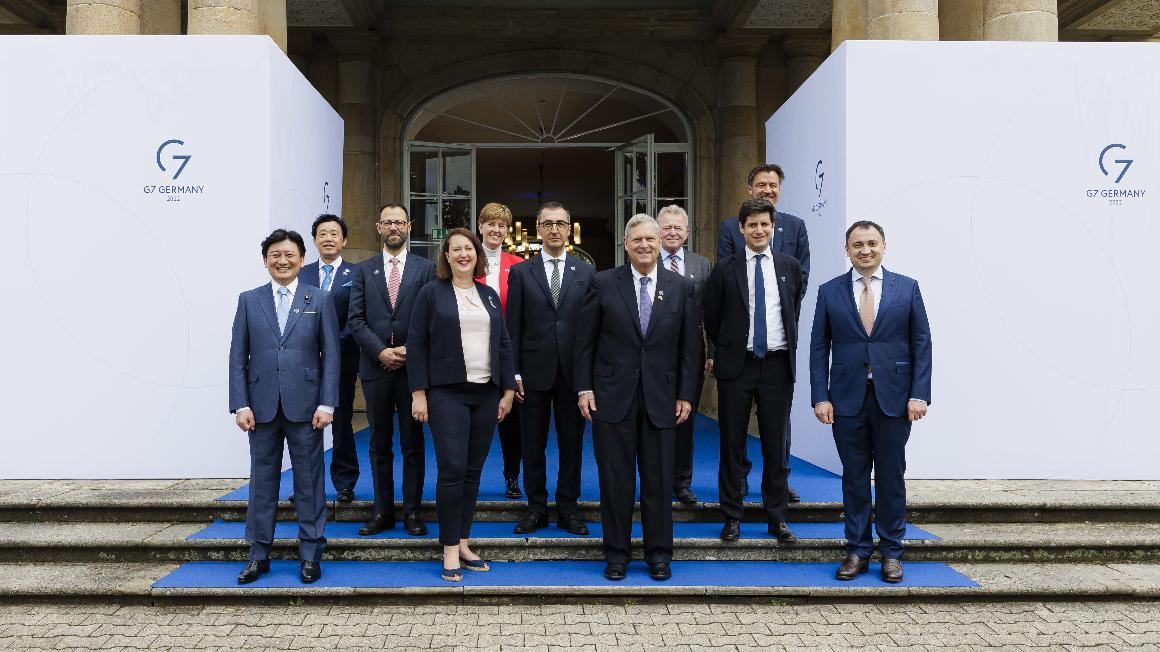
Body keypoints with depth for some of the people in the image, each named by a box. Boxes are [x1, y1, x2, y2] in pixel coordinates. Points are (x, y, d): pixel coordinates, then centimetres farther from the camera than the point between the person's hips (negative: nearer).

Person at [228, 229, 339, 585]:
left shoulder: (319, 299, 4)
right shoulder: (249, 300, 8)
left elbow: (330, 355, 0)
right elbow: (238, 357, 6)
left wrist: (327, 403, -7)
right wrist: (240, 404, -3)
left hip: (304, 405, -1)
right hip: (262, 406, 2)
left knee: (309, 480, 5)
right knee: (262, 480, 10)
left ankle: (310, 555, 15)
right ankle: (258, 555, 21)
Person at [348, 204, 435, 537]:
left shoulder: (425, 268, 5)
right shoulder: (364, 270, 9)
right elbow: (356, 319, 2)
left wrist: (411, 350, -12)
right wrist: (380, 351, -11)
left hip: (413, 366, -2)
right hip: (375, 366, 2)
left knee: (413, 443, 3)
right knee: (379, 444, 9)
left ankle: (412, 511, 12)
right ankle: (383, 512, 17)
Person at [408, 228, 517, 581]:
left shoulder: (489, 296, 14)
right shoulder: (432, 293, 2)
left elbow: (503, 344, 14)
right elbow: (417, 343, -1)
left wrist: (508, 389, 7)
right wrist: (418, 392, -8)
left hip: (486, 393, 4)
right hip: (447, 393, -4)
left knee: (473, 471, 8)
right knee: (452, 469, -8)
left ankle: (463, 543, 18)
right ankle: (450, 550, 3)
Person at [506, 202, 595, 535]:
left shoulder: (587, 273, 5)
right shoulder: (521, 272, 4)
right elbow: (513, 328, 2)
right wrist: (514, 372, -4)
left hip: (573, 371, 0)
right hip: (534, 371, 0)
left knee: (572, 443, 7)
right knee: (533, 445, 8)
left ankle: (568, 508, 19)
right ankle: (536, 508, 20)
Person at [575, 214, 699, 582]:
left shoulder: (681, 287, 4)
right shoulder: (603, 283, 1)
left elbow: (690, 345, 6)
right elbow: (585, 341, 2)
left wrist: (686, 395, 1)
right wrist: (584, 388, -3)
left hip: (660, 397, 1)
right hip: (613, 396, -1)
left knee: (659, 479, 7)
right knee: (615, 479, 5)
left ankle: (659, 554, 21)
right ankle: (616, 553, 19)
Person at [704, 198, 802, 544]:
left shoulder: (790, 266, 6)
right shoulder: (725, 268, 0)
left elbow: (794, 312, 17)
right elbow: (711, 315, 8)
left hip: (777, 365, 1)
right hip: (737, 364, -1)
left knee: (776, 444, 7)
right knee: (732, 444, 5)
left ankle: (777, 518, 19)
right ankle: (732, 517, 16)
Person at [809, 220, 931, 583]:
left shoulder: (907, 288, 4)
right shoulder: (829, 292, 4)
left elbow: (921, 344, 2)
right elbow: (819, 349, 3)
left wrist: (919, 394, -6)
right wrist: (820, 397, -4)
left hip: (893, 399, 0)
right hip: (847, 400, 0)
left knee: (891, 478, 8)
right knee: (854, 478, 8)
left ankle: (891, 553, 21)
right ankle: (857, 551, 19)